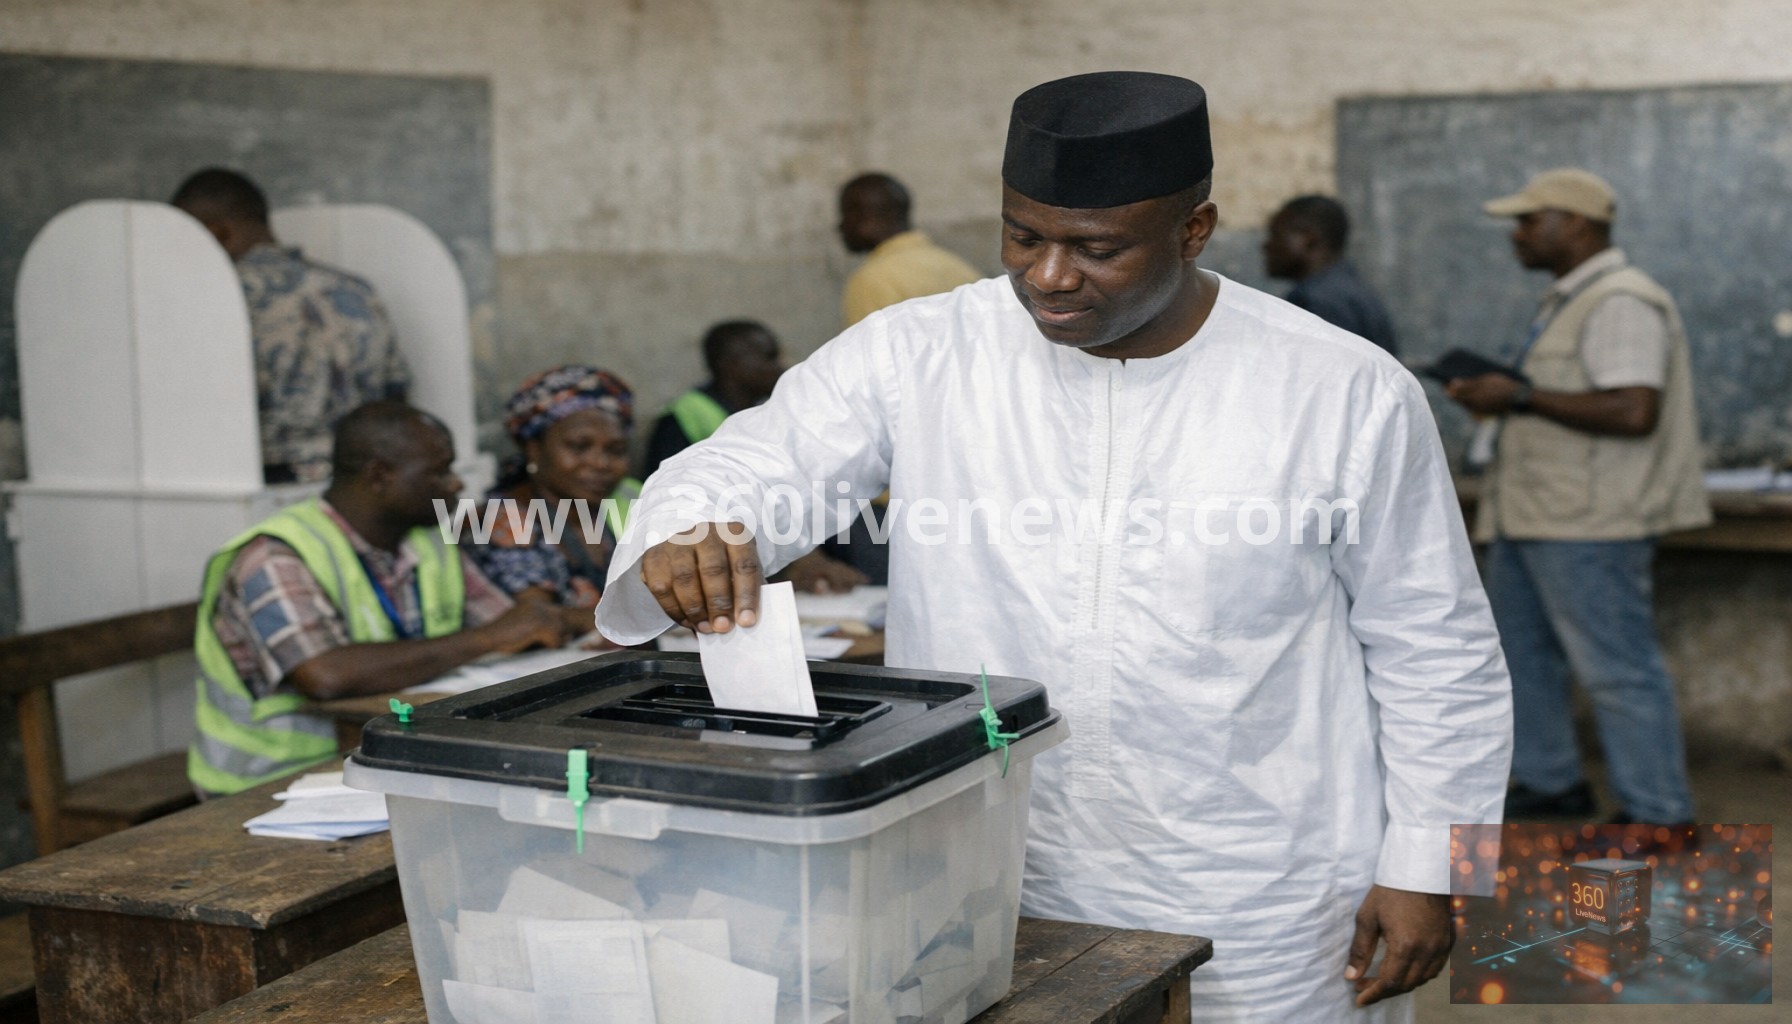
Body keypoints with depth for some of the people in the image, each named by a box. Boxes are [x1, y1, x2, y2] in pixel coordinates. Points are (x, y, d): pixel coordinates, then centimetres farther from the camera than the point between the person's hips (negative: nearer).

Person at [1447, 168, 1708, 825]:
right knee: (1518, 650, 17)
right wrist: (1500, 397, 12)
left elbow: (1633, 411, -26)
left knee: (1617, 667, -5)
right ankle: (1550, 782, 30)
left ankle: (1659, 816, 4)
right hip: (1536, 517, 11)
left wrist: (1521, 396, -21)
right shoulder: (1569, 300, 18)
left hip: (1590, 524, -11)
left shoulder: (1622, 303, -16)